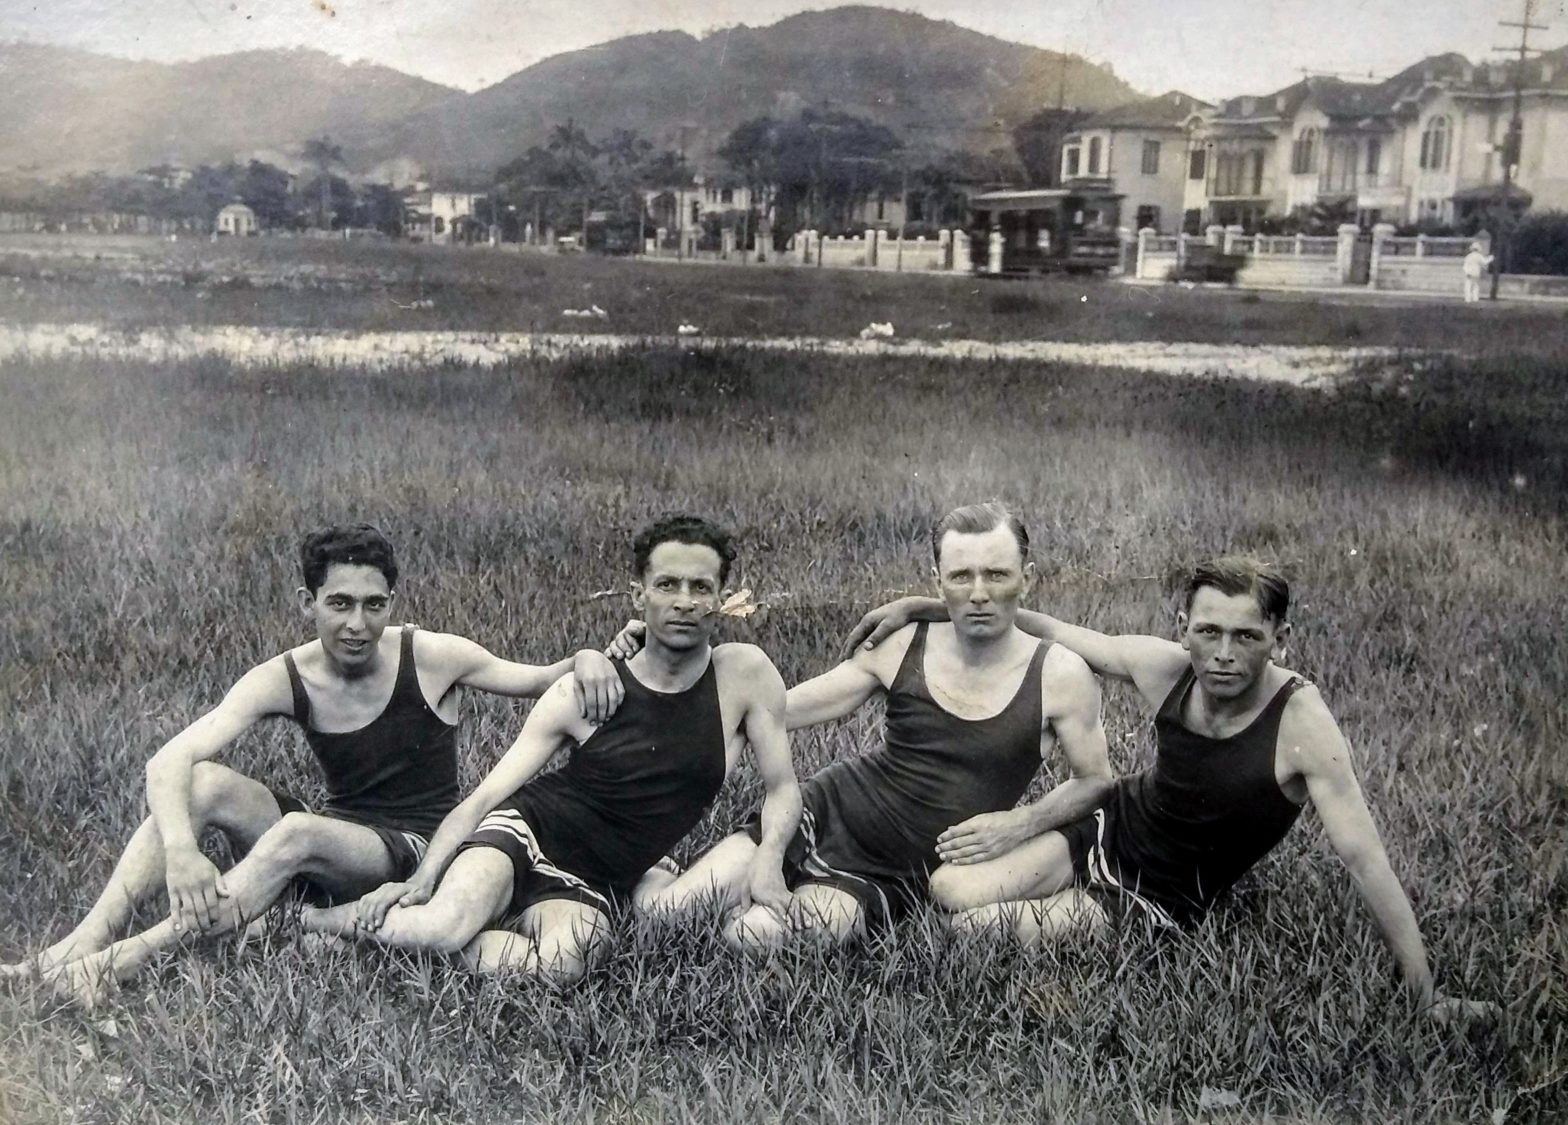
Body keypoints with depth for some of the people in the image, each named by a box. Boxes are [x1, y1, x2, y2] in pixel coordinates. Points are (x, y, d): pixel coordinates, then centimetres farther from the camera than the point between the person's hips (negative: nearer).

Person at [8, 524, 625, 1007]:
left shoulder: (431, 658, -12)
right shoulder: (285, 680, -8)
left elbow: (541, 682, -2)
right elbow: (169, 761, -19)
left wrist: (586, 661, -26)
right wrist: (181, 849, -39)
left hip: (415, 850, -4)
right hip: (335, 832, 4)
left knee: (301, 831, -35)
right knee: (205, 783, -20)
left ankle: (128, 960, -40)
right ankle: (86, 940, -26)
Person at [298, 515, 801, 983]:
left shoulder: (745, 674, -7)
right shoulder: (584, 693, -8)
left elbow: (782, 788, 3)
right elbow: (486, 794, -7)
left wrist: (768, 857, -18)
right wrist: (423, 878, -20)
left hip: (593, 885, 1)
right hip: (525, 830, -1)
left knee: (560, 963, -34)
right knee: (449, 920, -33)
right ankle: (310, 918, -3)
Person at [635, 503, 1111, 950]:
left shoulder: (1059, 675, -7)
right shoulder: (901, 648, -3)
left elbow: (1095, 779, 5)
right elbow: (774, 711, 1)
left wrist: (1021, 823, -13)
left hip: (889, 878, -1)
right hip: (828, 812, 2)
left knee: (755, 936, -29)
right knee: (659, 910, -16)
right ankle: (658, 878, 18)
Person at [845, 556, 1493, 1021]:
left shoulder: (1300, 723, -28)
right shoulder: (1165, 668, -16)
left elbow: (1362, 857, -26)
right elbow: (1052, 634, -4)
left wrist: (1426, 997, -24)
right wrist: (923, 608, -6)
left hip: (1161, 901, -4)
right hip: (1109, 827, 4)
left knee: (971, 931, -16)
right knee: (949, 891, -15)